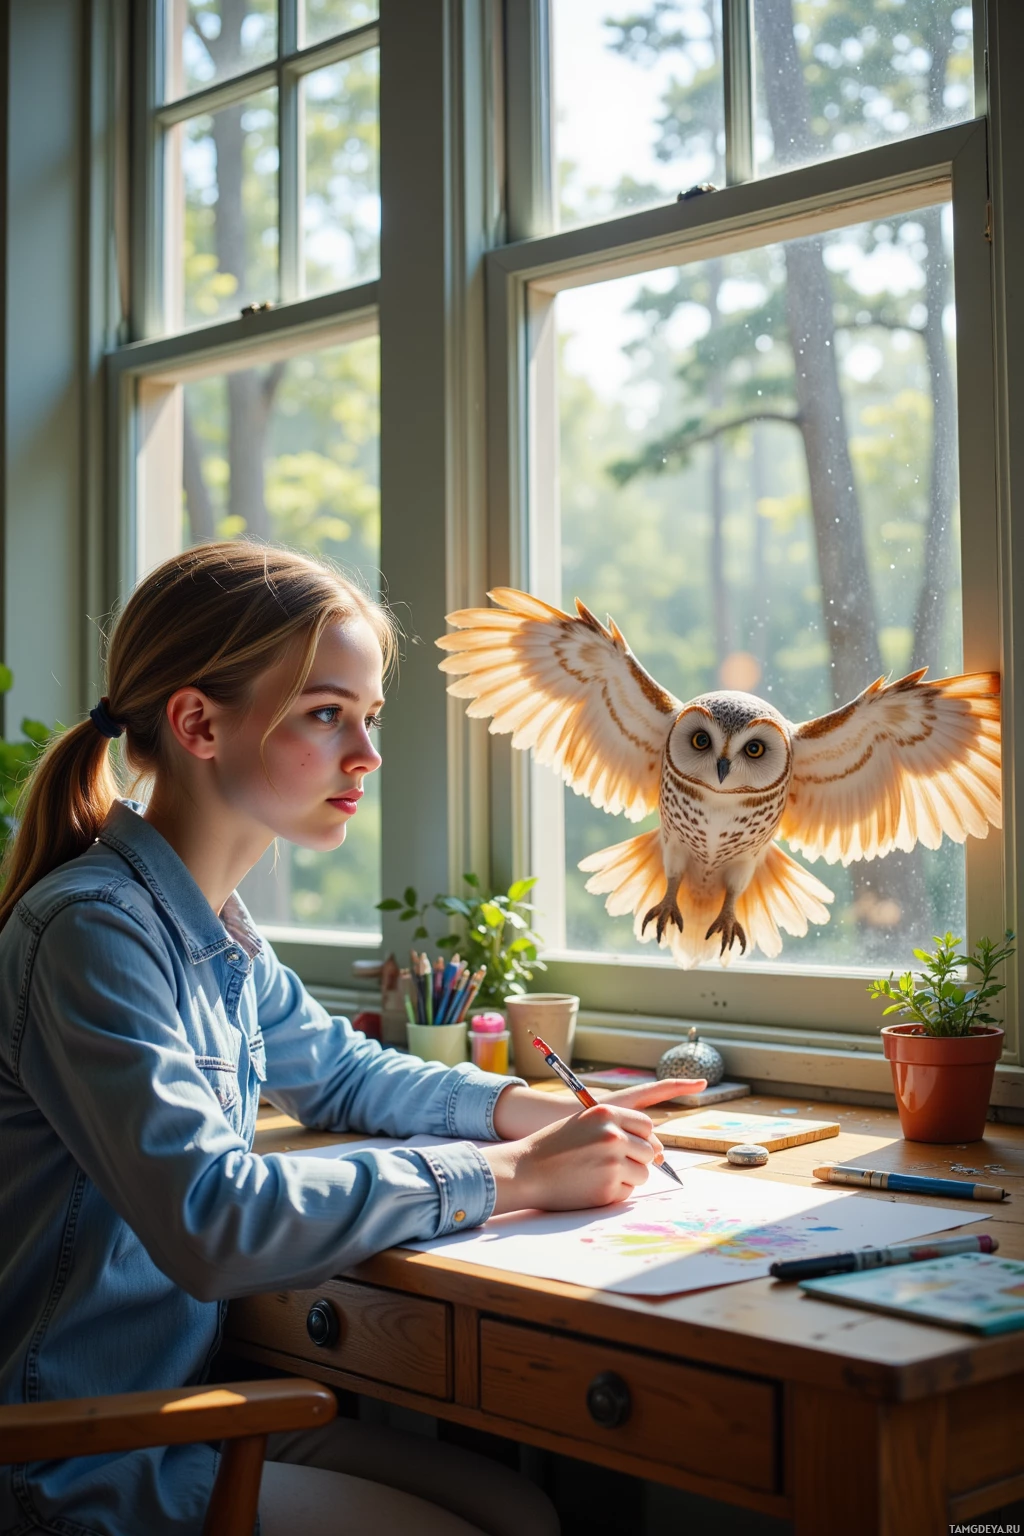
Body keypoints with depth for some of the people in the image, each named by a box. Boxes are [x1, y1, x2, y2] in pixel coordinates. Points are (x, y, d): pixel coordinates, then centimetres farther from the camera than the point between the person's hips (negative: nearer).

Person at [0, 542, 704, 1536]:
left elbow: (332, 1070, 23)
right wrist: (512, 1174, -24)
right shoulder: (90, 929, -23)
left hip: (183, 1395, 8)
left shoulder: (209, 922, 5)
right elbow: (212, 1222, -32)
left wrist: (535, 1111, 5)